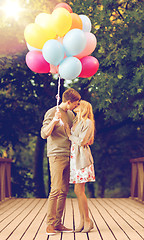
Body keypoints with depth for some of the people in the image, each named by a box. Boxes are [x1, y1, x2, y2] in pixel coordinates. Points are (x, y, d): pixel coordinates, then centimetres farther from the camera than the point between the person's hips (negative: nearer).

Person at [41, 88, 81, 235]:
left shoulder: (71, 114, 16)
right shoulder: (52, 113, -5)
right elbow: (44, 134, -10)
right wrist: (54, 121, -24)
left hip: (68, 156, 7)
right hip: (56, 155, -7)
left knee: (64, 191, 5)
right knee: (56, 190, -11)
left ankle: (58, 223, 9)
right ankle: (49, 224, -6)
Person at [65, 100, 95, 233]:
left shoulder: (87, 123, -8)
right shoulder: (76, 121, 17)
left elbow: (81, 141, -14)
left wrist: (69, 134, -4)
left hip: (82, 158, -8)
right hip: (74, 157, 8)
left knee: (79, 190, -8)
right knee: (78, 191, 7)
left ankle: (88, 221, 0)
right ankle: (82, 221, 12)